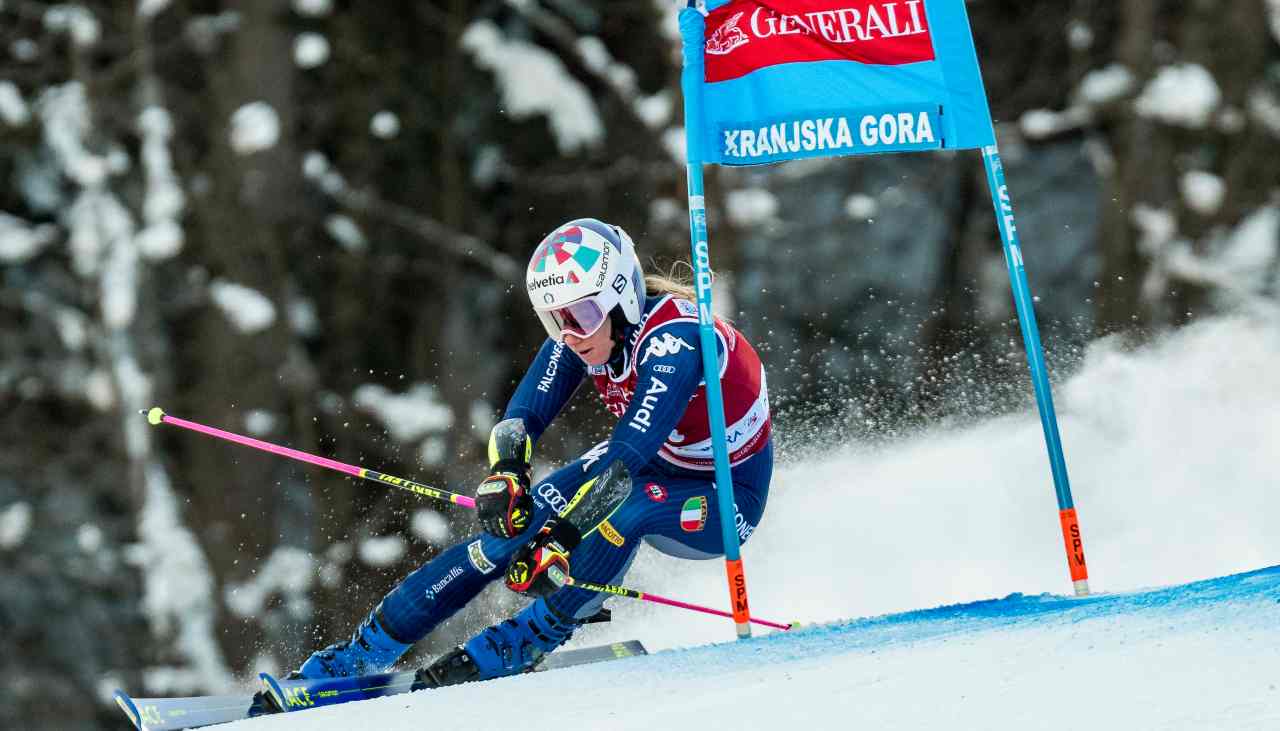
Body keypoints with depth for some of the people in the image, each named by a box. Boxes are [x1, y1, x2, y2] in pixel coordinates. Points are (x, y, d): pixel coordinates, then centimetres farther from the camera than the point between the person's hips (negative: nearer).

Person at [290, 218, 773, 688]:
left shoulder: (673, 339, -33)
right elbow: (524, 414, -14)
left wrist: (560, 539, -47)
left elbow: (630, 454, -41)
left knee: (625, 502, -36)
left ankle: (526, 645, -22)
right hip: (652, 467, 6)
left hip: (725, 500, -6)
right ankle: (366, 651, -8)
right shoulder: (582, 328, -13)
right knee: (516, 519, -13)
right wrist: (506, 472, -36)